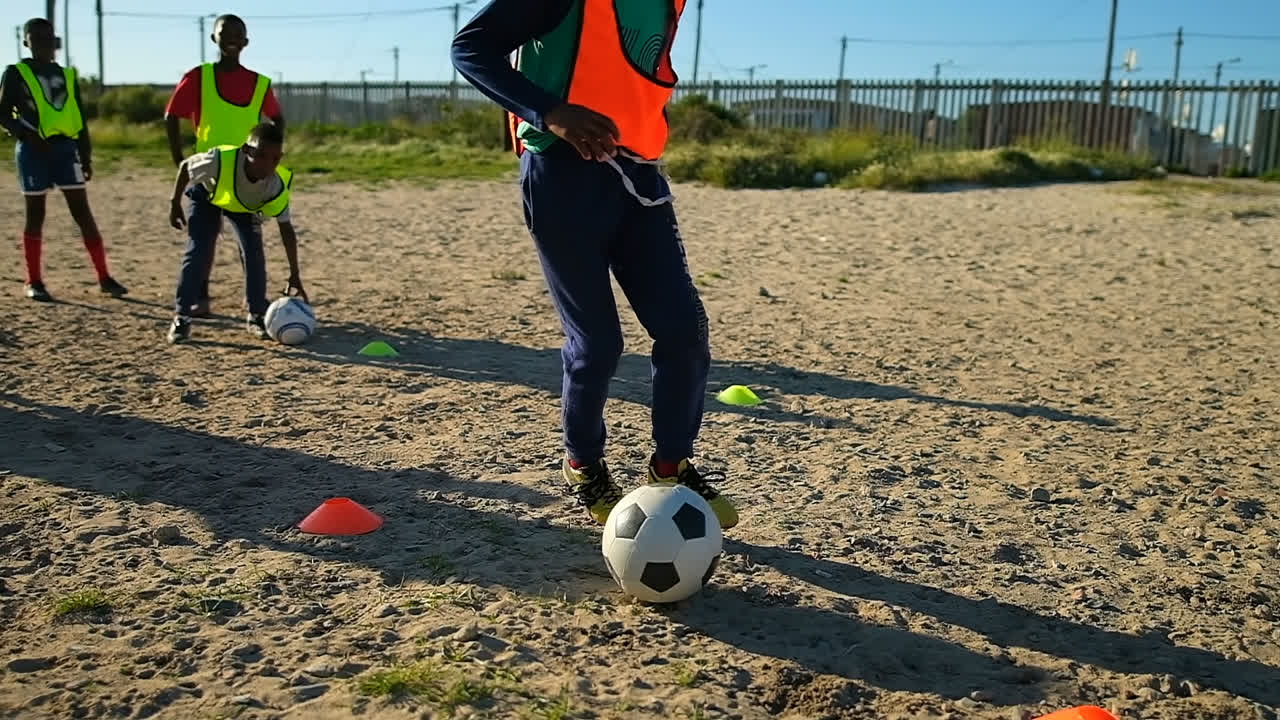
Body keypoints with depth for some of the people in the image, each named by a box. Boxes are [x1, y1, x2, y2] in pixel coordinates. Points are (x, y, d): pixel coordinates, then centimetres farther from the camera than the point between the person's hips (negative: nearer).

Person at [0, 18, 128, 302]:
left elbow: (79, 118, 15)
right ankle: (34, 281, 10)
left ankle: (104, 277, 0)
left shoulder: (67, 74, 14)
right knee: (35, 215, 2)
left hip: (65, 146, 3)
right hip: (34, 150, -3)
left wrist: (86, 156, 9)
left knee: (83, 212, -1)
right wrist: (29, 136, -18)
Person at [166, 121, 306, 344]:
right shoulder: (220, 160, -43)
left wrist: (294, 274, -22)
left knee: (254, 254, -12)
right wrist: (175, 204, -11)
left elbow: (286, 228, -23)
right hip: (207, 196, -2)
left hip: (246, 207, 2)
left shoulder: (279, 185, -35)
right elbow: (185, 167, -20)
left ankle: (257, 315, 5)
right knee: (196, 252, -12)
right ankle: (181, 318, -3)